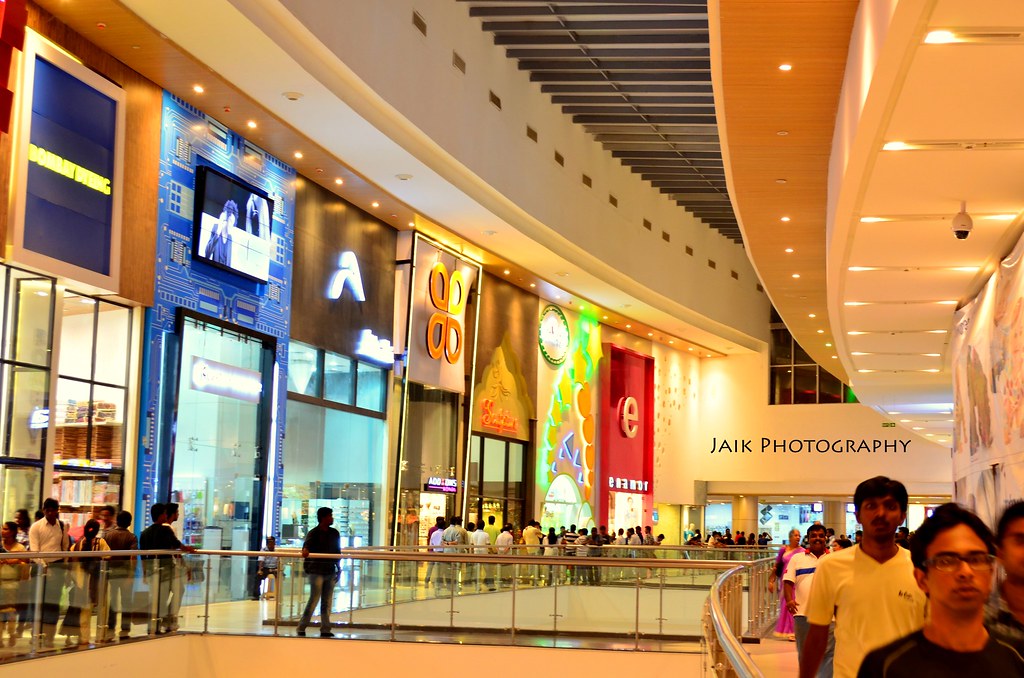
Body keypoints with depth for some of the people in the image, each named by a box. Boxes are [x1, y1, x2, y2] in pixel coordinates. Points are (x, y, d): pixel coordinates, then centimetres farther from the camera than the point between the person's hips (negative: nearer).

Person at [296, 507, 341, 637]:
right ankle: (301, 628, 1)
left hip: (330, 572, 5)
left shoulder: (335, 534, 11)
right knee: (314, 600, -7)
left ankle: (325, 630, 10)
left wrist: (338, 569, 14)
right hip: (316, 571, -5)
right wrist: (305, 550, -43)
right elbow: (307, 544, -21)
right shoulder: (313, 533, -5)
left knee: (327, 602, 6)